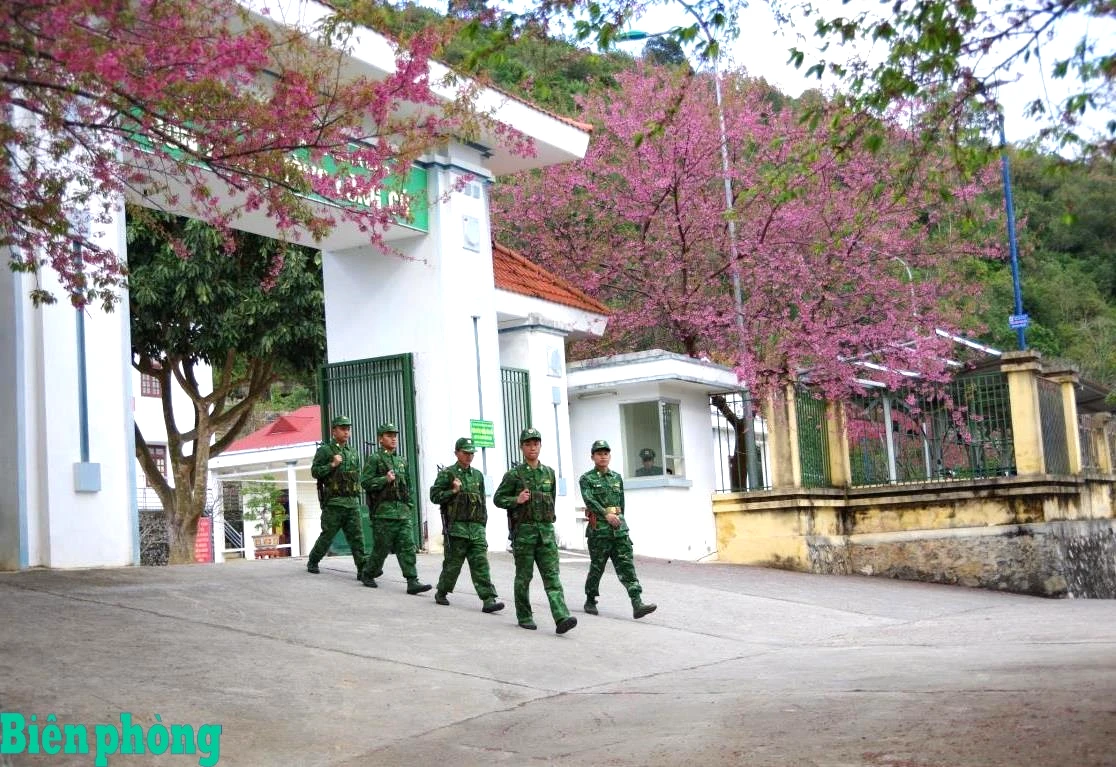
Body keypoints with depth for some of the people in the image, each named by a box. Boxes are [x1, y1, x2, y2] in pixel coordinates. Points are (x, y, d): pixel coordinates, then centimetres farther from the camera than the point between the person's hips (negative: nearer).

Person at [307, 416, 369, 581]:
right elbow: (314, 471, -7)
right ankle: (312, 562, 25)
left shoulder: (353, 453, 16)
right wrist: (332, 465, -17)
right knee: (327, 535, 5)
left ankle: (362, 569, -6)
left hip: (352, 502, 4)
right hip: (333, 502, -4)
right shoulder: (324, 450, -1)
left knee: (357, 536, -3)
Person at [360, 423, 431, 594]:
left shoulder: (401, 461, 19)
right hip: (383, 511, -5)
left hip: (403, 511, 5)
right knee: (382, 547, 1)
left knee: (407, 546, -5)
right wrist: (385, 480, -17)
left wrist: (410, 507, 19)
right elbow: (365, 482, -9)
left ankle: (412, 582, -9)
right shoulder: (374, 459, -1)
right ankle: (368, 574, 24)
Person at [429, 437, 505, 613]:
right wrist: (453, 491, -16)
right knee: (452, 563, 4)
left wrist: (483, 524, 18)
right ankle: (441, 593, 25)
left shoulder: (478, 475, 15)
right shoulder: (447, 474, 0)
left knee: (481, 563, -4)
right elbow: (434, 496, -5)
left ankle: (488, 600, -11)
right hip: (456, 526, -4)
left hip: (476, 527, 4)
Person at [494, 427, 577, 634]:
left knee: (552, 576, -6)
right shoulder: (514, 475, -3)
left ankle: (561, 618, -17)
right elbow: (498, 498, 0)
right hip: (523, 531, -3)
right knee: (524, 577, 6)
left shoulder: (549, 473, 10)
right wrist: (516, 500, -15)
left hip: (546, 531, 3)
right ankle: (524, 617, 19)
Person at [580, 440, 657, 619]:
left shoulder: (617, 478, 15)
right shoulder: (586, 479, 0)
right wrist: (606, 514, -26)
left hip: (619, 529, 4)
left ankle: (637, 604, -14)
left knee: (626, 565, -6)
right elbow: (589, 500, -15)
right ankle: (590, 601, 22)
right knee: (597, 567, 4)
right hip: (598, 529, -4)